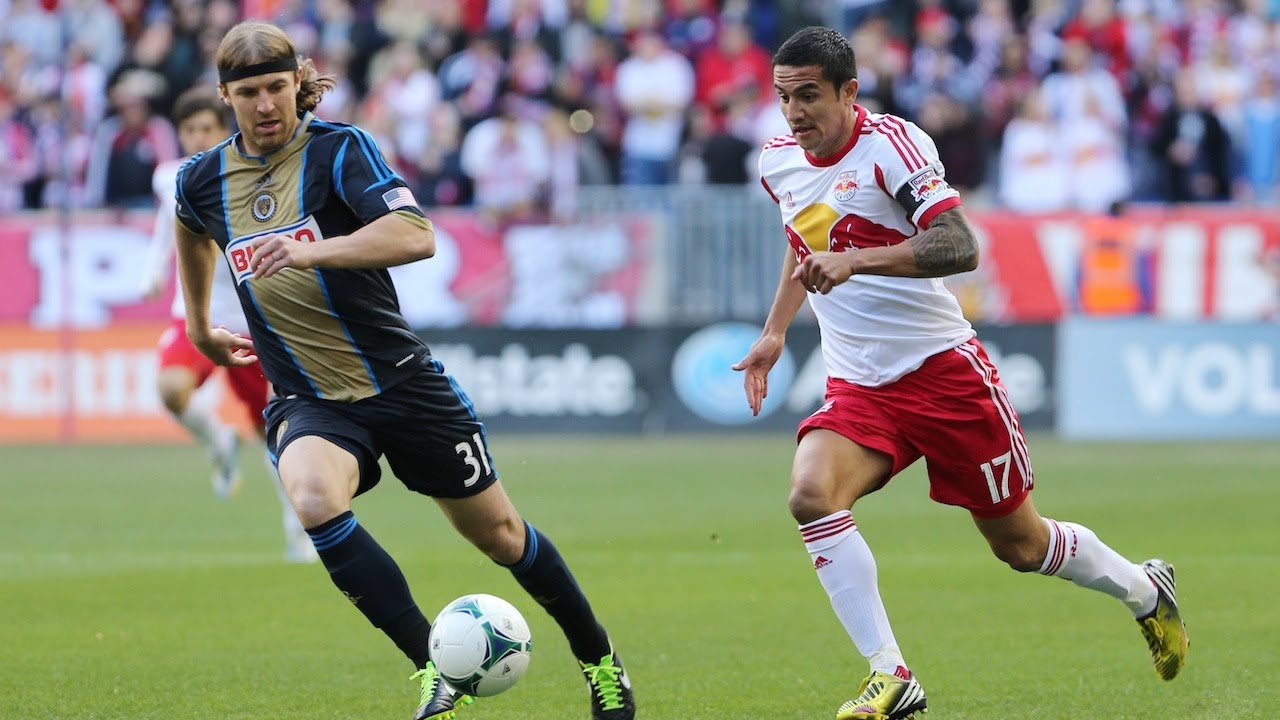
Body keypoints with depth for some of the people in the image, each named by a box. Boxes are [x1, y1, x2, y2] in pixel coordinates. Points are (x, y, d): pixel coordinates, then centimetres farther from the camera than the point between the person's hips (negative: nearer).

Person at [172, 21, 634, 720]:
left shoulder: (340, 150, -13)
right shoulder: (204, 180, 2)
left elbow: (416, 235, -29)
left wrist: (313, 251, -41)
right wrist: (200, 327, 34)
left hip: (401, 383, -2)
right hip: (308, 402, 2)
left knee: (497, 533, 9)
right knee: (313, 497, -32)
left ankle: (600, 661, 34)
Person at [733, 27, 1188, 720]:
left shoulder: (891, 144, -17)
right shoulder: (777, 162, 5)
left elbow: (959, 246, -29)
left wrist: (853, 261, -39)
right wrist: (774, 332, 23)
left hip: (942, 371, -5)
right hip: (858, 390, 5)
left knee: (1019, 545, 7)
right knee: (811, 495, -26)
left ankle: (1144, 589, 38)